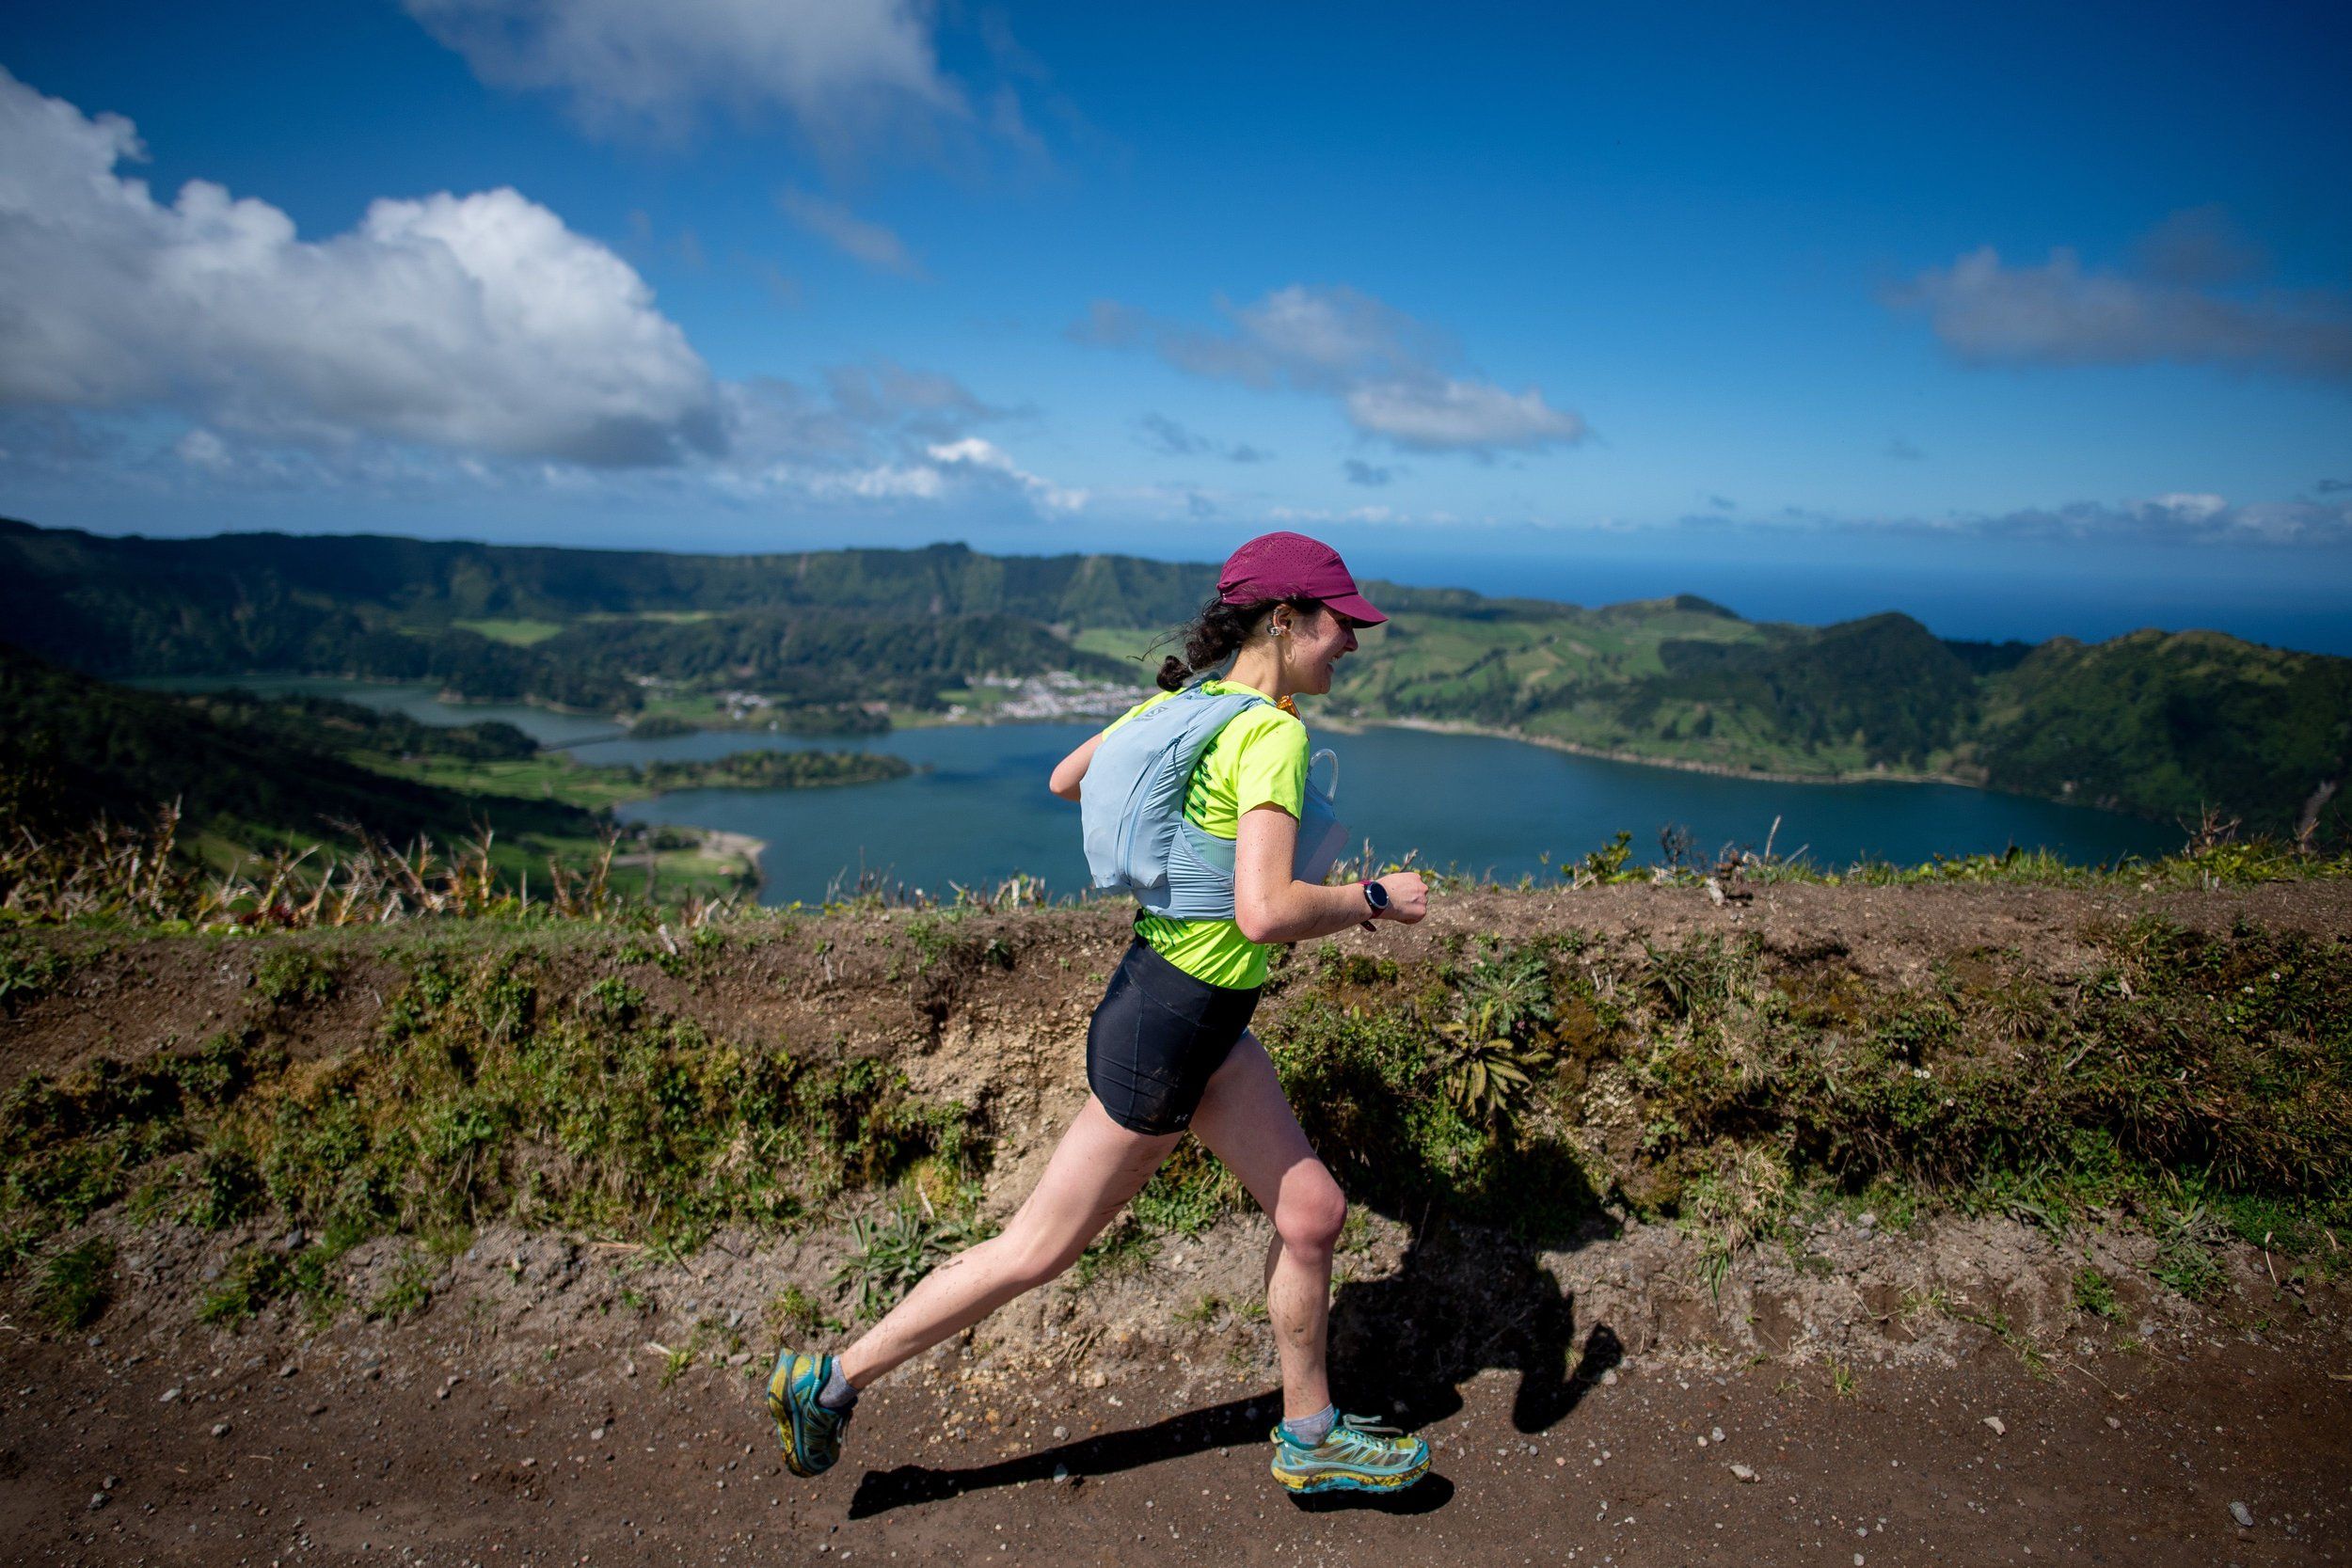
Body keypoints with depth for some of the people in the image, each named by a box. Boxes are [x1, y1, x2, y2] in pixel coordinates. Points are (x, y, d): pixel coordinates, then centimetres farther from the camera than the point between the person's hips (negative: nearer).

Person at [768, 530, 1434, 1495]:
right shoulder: (1274, 735, -22)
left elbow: (1064, 780, 16)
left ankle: (1311, 1439, 36)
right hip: (1169, 1028, -9)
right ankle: (833, 1379, 26)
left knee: (1313, 1215, 16)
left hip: (1206, 1022, 9)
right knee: (1038, 1251, 8)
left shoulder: (1180, 700, 4)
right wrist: (1376, 901, -16)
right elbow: (1265, 911, -33)